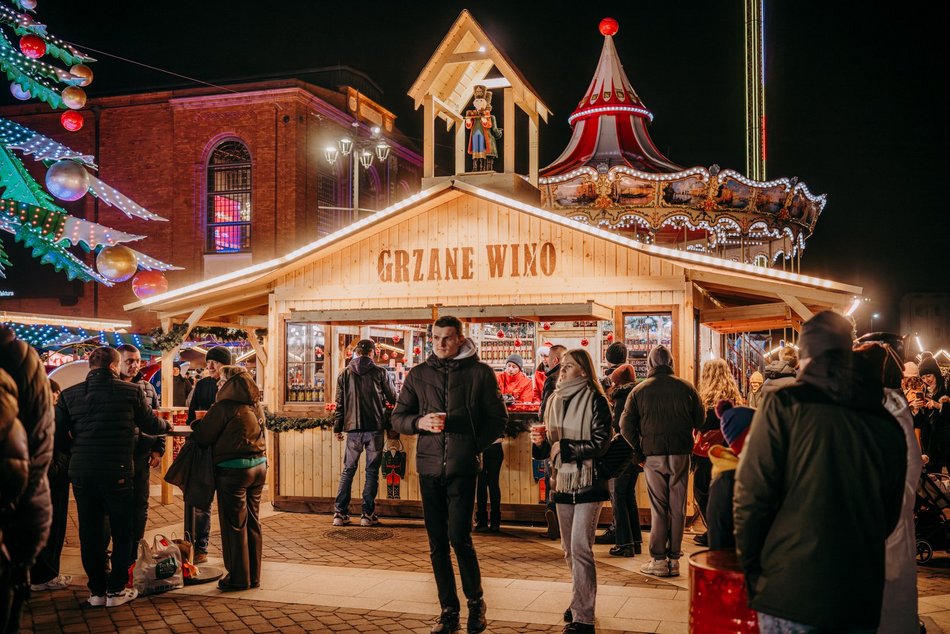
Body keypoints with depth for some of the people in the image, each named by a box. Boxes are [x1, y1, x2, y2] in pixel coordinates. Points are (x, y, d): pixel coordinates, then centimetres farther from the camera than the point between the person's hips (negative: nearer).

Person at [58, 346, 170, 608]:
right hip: (117, 472, -3)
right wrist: (167, 425, 27)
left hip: (81, 472, 3)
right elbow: (151, 425, 5)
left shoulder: (69, 394, 1)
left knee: (90, 532, 13)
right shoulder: (131, 392, -6)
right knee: (122, 531, 11)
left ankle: (96, 590, 20)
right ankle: (116, 590, 15)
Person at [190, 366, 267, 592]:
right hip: (259, 465, 7)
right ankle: (253, 575, 20)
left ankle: (238, 577, 10)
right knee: (253, 523, 13)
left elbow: (202, 436, -9)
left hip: (233, 469, -7)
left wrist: (193, 430, 13)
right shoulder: (256, 407, 8)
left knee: (235, 525, 3)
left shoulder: (225, 406, -14)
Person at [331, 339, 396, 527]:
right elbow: (393, 399, 7)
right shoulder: (380, 372, -1)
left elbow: (340, 404, 6)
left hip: (353, 429, 2)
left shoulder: (345, 373, 5)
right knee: (372, 472, 4)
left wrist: (338, 428, 13)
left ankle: (340, 513, 6)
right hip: (375, 428, -2)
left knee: (348, 471, 9)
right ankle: (368, 514, 3)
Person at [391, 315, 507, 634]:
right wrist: (420, 422, -10)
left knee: (460, 538, -8)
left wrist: (476, 445, -6)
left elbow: (498, 418, 5)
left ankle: (476, 602, 15)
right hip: (429, 467, 3)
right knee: (437, 543, 8)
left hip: (462, 468, -3)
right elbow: (397, 418, 10)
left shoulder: (480, 372, 1)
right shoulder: (418, 374, 9)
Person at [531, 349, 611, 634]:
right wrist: (541, 442, -5)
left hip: (588, 483, -7)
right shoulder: (555, 401, 10)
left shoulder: (595, 401, -8)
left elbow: (601, 443, -14)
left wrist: (564, 448, -14)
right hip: (563, 482, 7)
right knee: (569, 549, 14)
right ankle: (581, 600, 30)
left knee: (580, 548, -11)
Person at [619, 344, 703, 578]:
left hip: (653, 454, -1)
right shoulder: (686, 387, 1)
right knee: (678, 507, 7)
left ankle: (658, 560, 6)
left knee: (658, 508, 5)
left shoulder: (640, 390, -1)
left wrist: (639, 450, 5)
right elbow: (699, 420, 6)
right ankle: (674, 559, 11)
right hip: (680, 453, 1)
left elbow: (626, 425, -5)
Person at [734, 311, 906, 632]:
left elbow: (752, 495, -11)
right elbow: (890, 513, 15)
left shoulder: (785, 404, -7)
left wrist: (750, 568, 2)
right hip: (863, 595, 4)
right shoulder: (887, 424, 6)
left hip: (791, 589, -4)